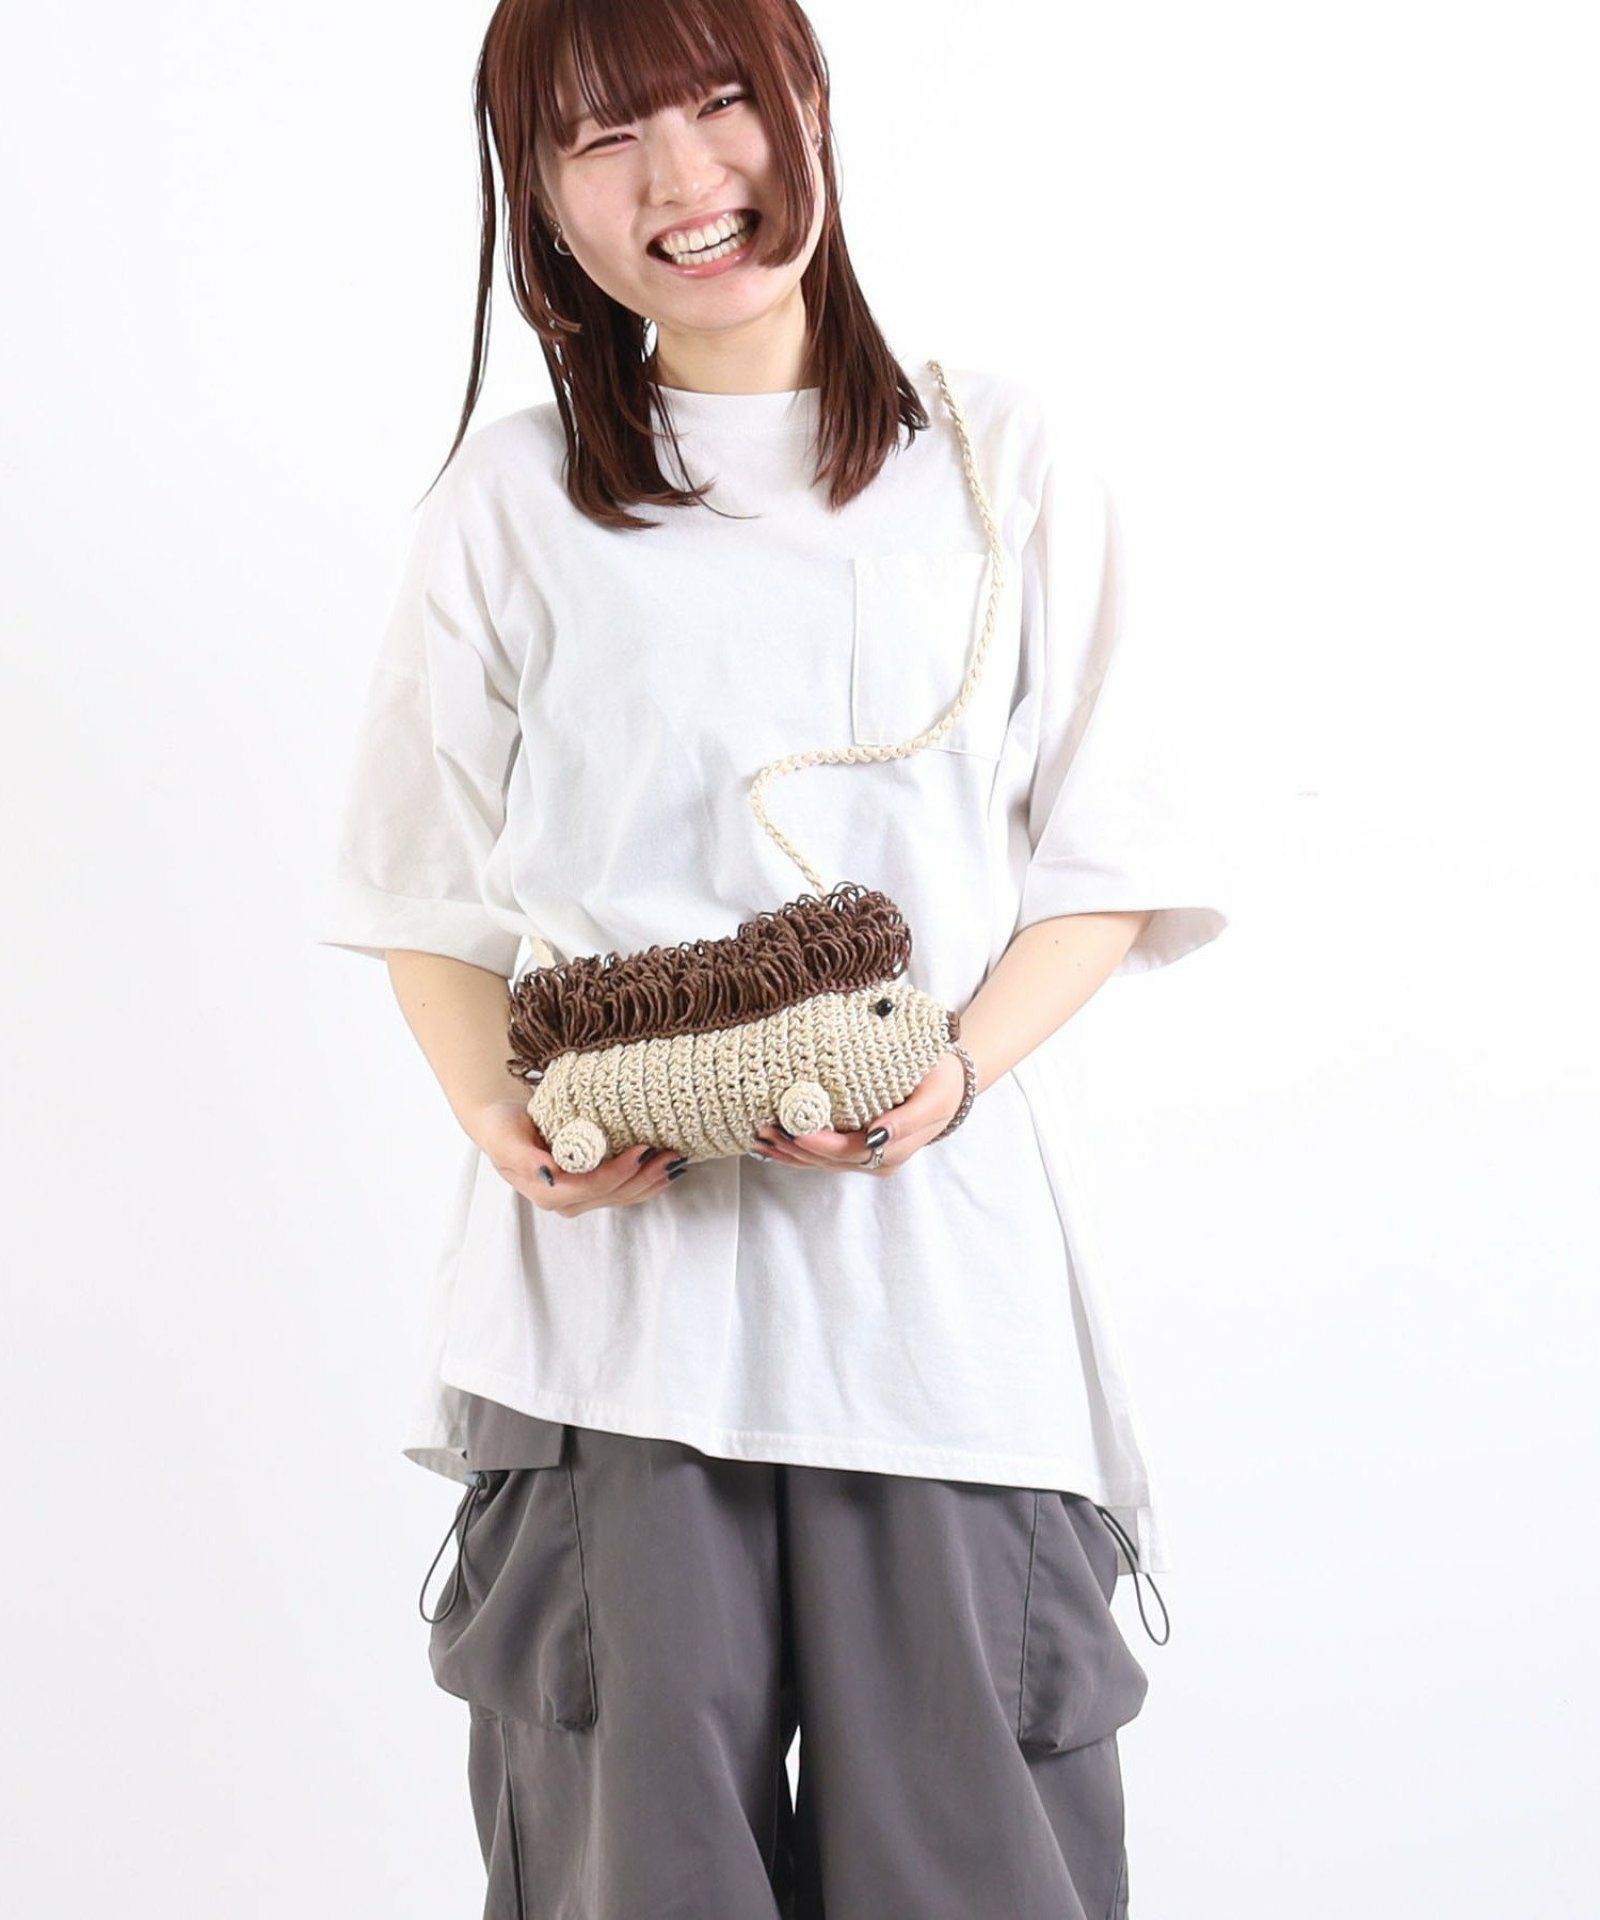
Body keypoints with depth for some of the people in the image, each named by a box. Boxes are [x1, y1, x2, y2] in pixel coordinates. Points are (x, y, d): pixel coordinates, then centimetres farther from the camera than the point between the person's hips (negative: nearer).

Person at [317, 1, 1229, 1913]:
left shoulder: (1001, 459, 8)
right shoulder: (511, 501, 9)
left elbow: (1102, 860, 7)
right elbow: (431, 896, 11)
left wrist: (952, 1075, -11)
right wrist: (501, 1120, -9)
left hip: (936, 1238, 0)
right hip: (613, 1252, 0)